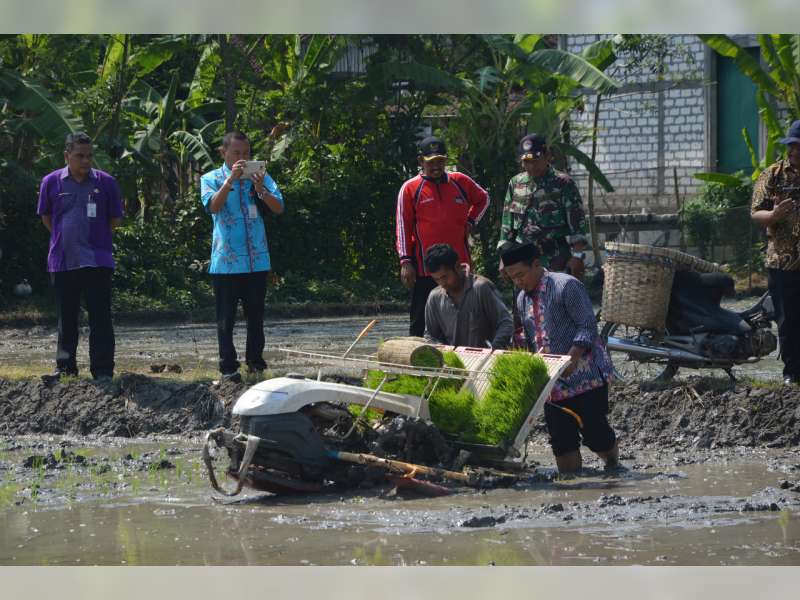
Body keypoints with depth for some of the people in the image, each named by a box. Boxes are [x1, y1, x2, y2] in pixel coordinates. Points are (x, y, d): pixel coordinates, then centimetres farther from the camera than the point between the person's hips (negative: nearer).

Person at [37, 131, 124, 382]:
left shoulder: (105, 182, -1)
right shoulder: (52, 182, 3)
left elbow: (115, 219, 8)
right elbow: (46, 217, 15)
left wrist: (92, 237, 8)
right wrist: (64, 238, 11)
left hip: (96, 261, -2)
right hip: (62, 262, 2)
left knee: (100, 318, -4)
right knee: (66, 318, 11)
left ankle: (103, 371, -2)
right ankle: (65, 367, 20)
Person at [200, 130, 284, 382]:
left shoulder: (260, 177, 8)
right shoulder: (211, 179, 2)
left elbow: (278, 208, -2)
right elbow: (213, 206, -16)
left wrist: (260, 188, -18)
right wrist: (231, 180, -24)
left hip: (257, 258, 3)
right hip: (226, 259, -3)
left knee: (256, 314, 9)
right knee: (226, 317, -1)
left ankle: (255, 360, 18)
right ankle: (228, 366, 2)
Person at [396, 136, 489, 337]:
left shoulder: (460, 182, 9)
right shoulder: (410, 189, -1)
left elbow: (483, 199, 27)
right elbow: (403, 227, -2)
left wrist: (470, 222, 11)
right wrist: (406, 261, -9)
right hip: (425, 267, -3)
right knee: (420, 322, -2)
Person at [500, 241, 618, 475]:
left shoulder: (566, 286, -11)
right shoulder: (523, 299, 12)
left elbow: (588, 326, -16)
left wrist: (572, 358, -27)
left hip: (585, 374, -7)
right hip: (553, 382, 7)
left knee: (593, 430, -3)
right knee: (562, 440, 2)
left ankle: (613, 466, 23)